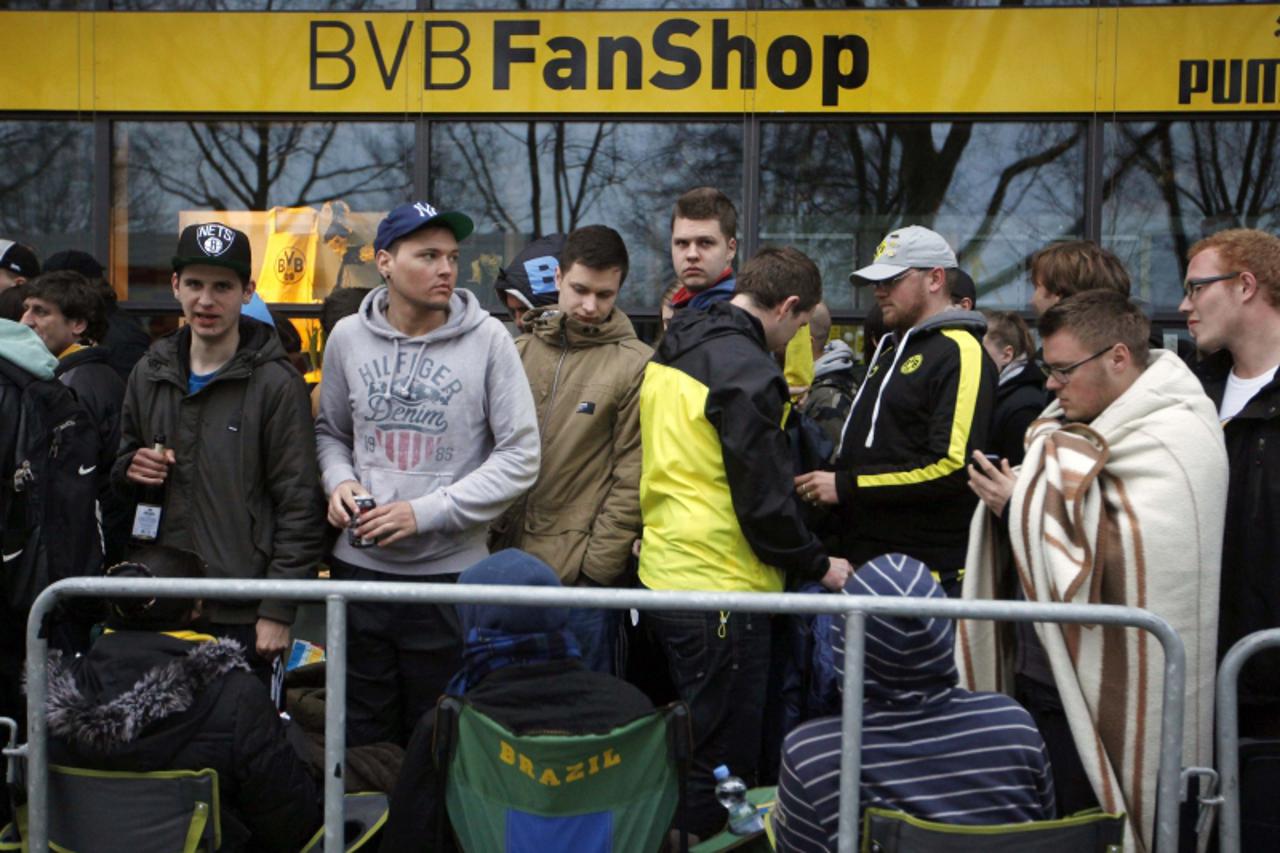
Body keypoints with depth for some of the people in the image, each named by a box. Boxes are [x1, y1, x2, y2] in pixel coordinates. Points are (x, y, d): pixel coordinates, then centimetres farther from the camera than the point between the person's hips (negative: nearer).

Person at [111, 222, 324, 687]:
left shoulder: (275, 382, -7)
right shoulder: (149, 374, 10)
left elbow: (299, 504, -9)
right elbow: (123, 465, 23)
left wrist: (278, 610, -12)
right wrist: (130, 470, -2)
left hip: (243, 614, -5)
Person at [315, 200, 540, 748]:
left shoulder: (487, 339, -5)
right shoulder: (348, 337, 4)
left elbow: (519, 457, -7)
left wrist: (426, 512, -13)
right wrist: (339, 482, -4)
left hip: (451, 570, -2)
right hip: (359, 566, 3)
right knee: (361, 734, 13)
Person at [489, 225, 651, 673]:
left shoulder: (635, 365, -6)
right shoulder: (519, 352, 8)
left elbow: (630, 480, -8)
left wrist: (598, 566, -11)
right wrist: (489, 536, 6)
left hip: (580, 574, -4)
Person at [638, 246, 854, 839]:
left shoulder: (671, 352, 12)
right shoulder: (748, 370, -16)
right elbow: (765, 500, -17)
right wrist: (819, 566, -3)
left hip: (662, 575, 9)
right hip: (721, 589, -9)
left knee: (687, 748, 20)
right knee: (722, 766, 1)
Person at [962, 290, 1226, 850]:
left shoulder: (1170, 442, -17)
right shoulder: (1103, 426, 11)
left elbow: (1123, 562, -25)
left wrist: (1023, 506, -18)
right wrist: (1018, 497, 1)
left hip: (1101, 698, -9)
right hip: (1046, 676, 9)